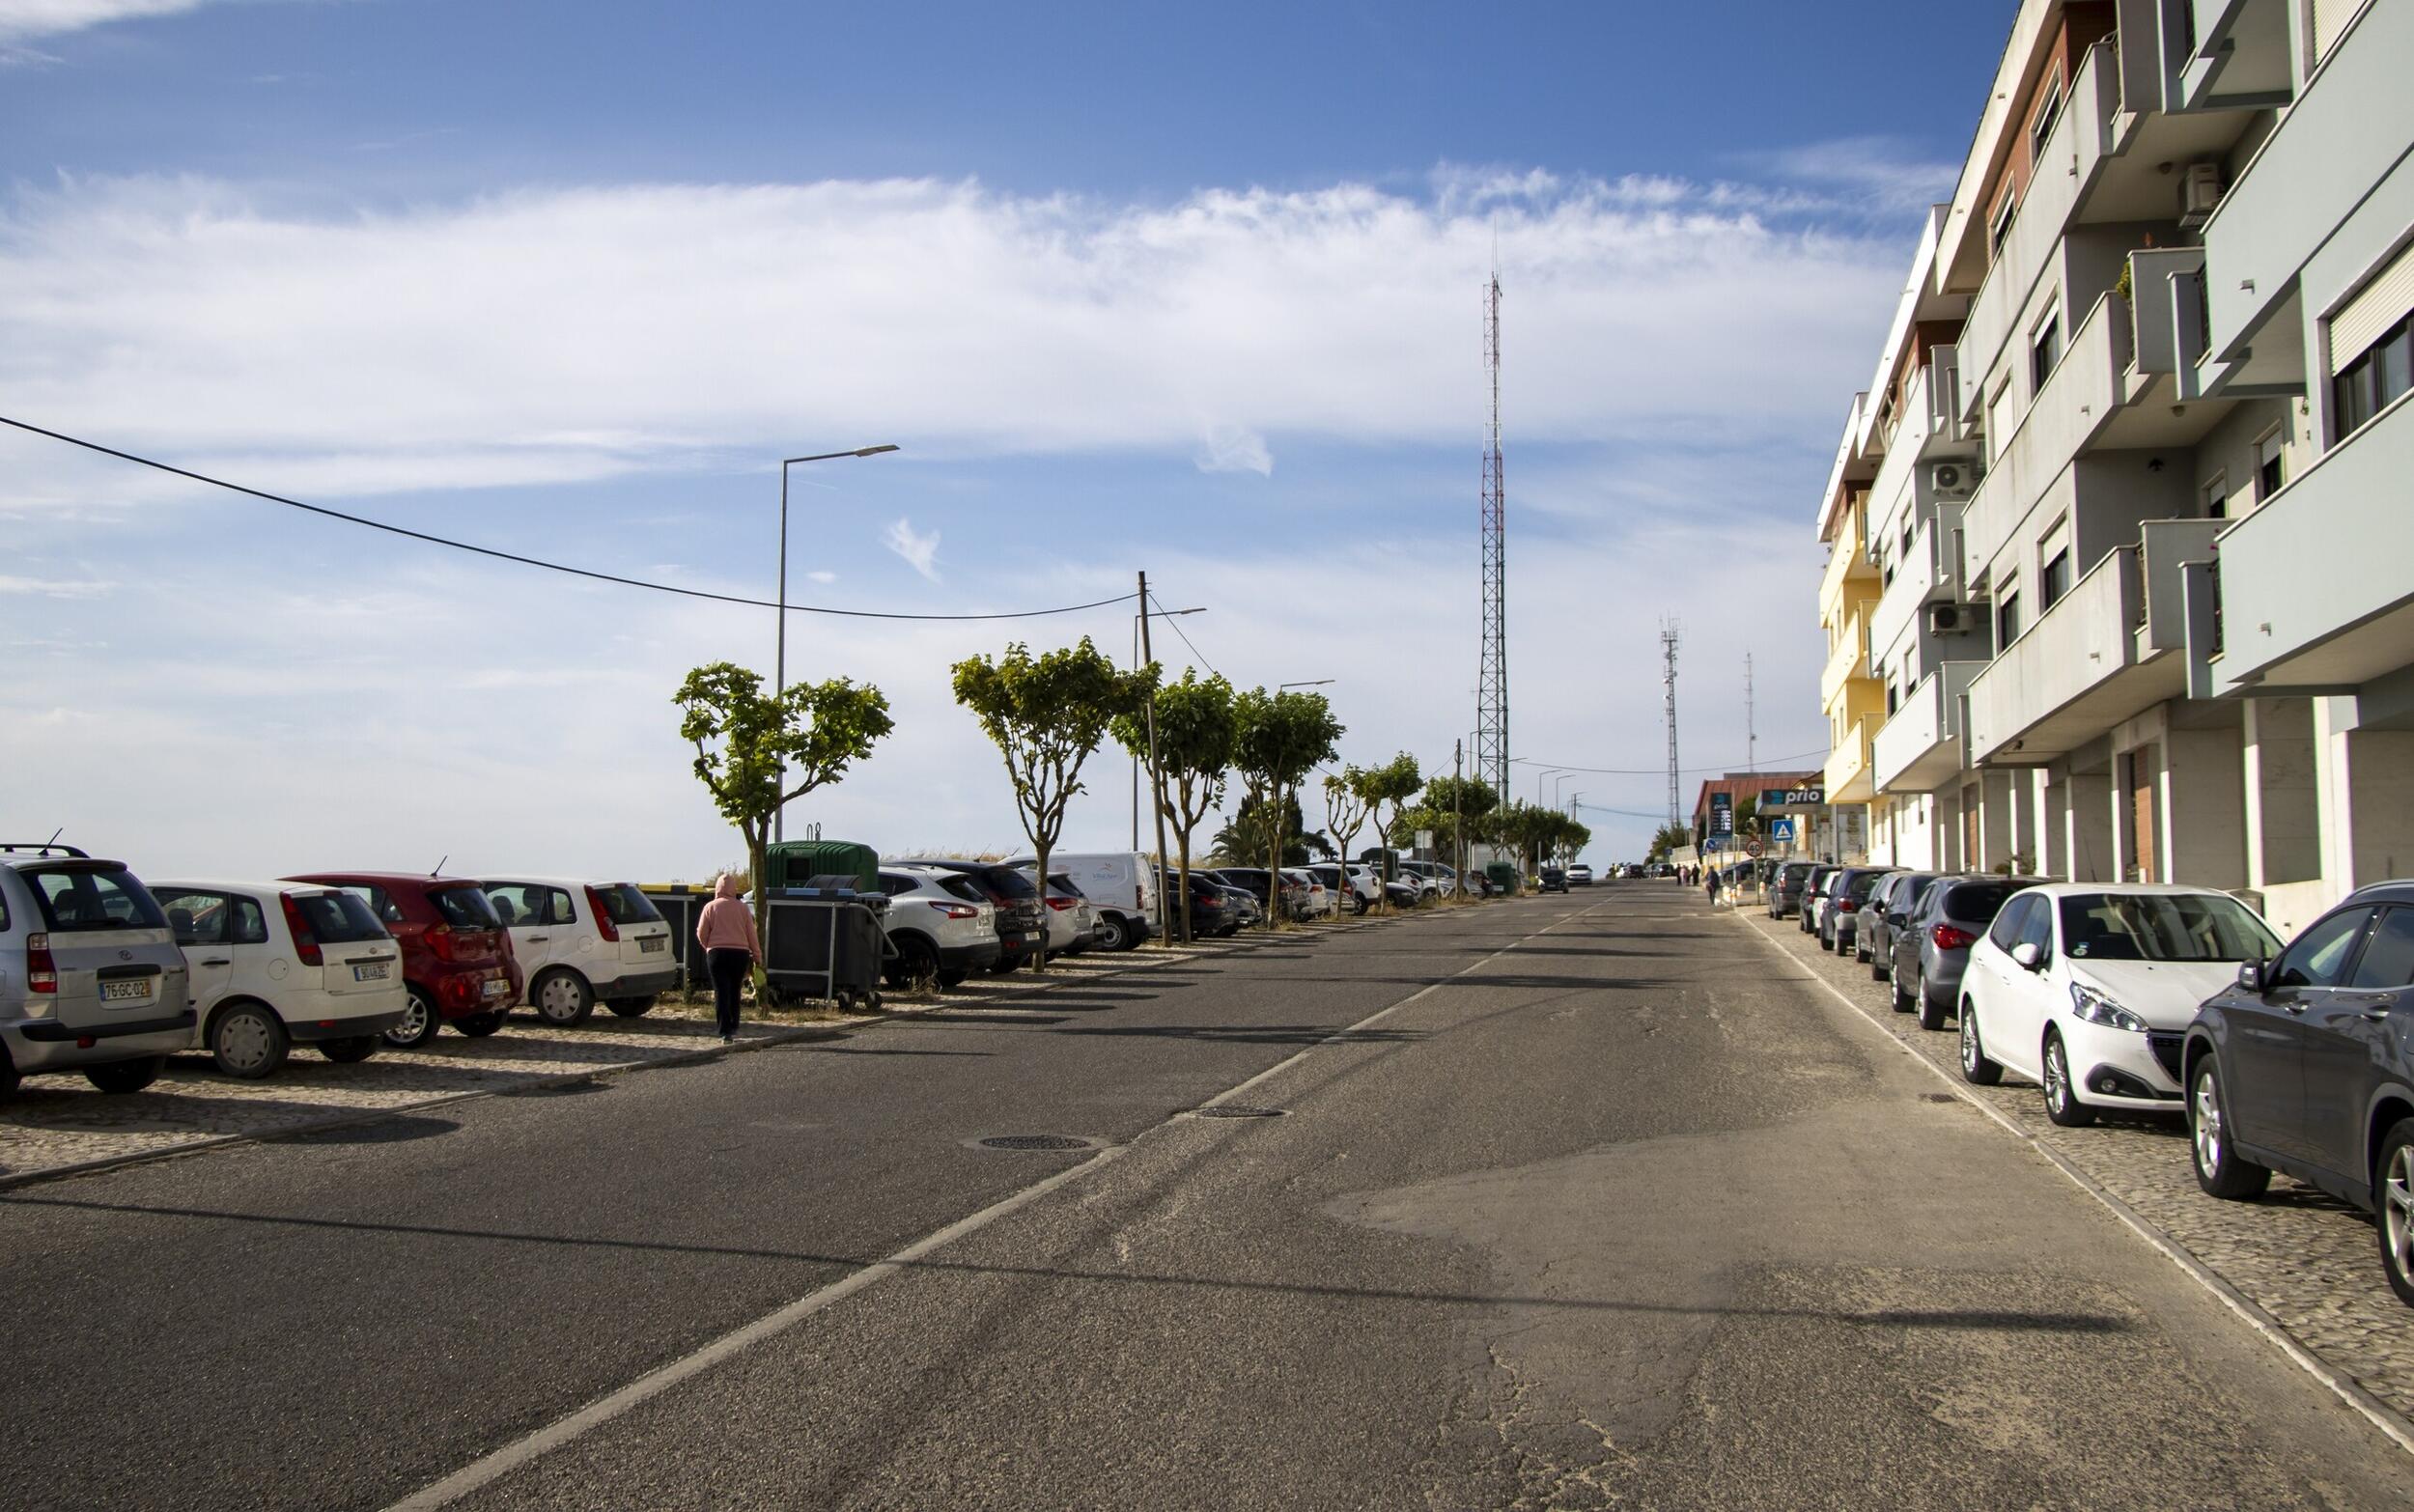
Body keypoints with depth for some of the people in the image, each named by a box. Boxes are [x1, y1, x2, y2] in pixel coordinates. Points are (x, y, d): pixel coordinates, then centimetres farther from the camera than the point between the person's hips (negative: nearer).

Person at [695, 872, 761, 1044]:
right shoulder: (742, 908, 5)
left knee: (721, 993, -2)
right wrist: (758, 957, 11)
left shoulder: (711, 907, 1)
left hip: (717, 953, -2)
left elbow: (701, 933, 1)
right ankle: (734, 1029, 16)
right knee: (734, 992, 14)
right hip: (740, 953, 2)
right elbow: (751, 934, 5)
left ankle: (726, 1033, -10)